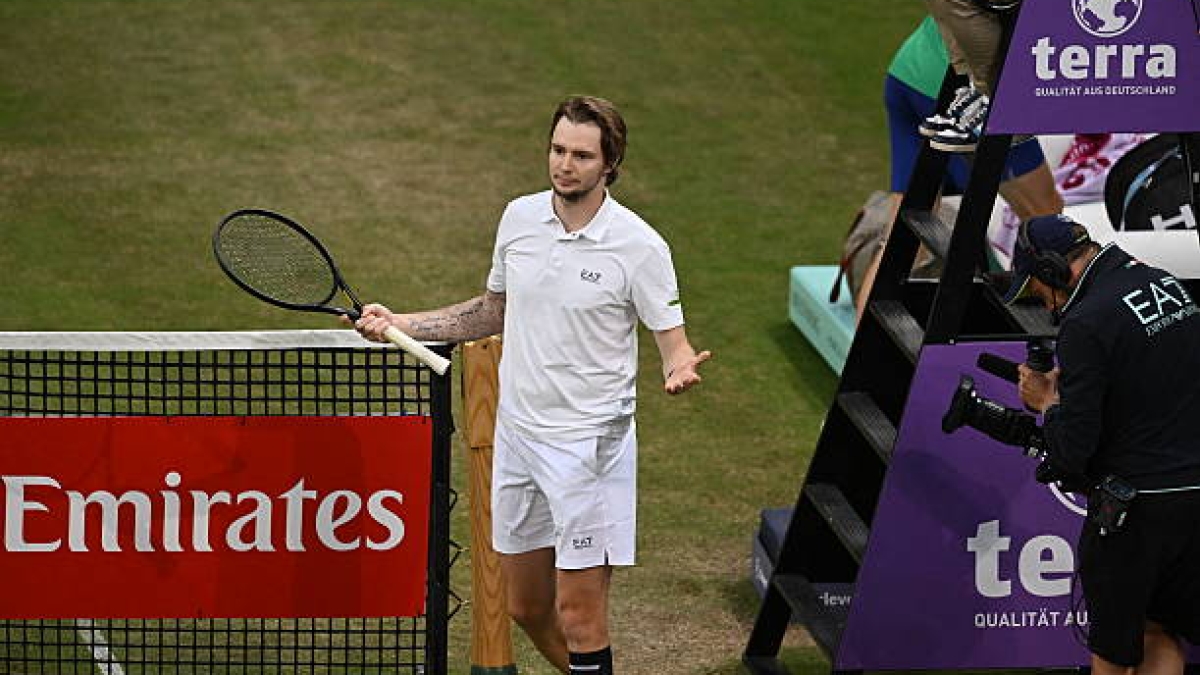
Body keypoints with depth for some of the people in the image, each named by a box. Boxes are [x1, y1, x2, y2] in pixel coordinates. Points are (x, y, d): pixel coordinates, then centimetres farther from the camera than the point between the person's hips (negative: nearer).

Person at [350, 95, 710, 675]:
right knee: (526, 607, 13)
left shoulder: (640, 246, -12)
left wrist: (680, 371, -33)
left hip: (591, 445, -6)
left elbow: (674, 344, -9)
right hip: (517, 433, 6)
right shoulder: (519, 218, 4)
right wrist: (402, 324, 13)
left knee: (578, 612, -6)